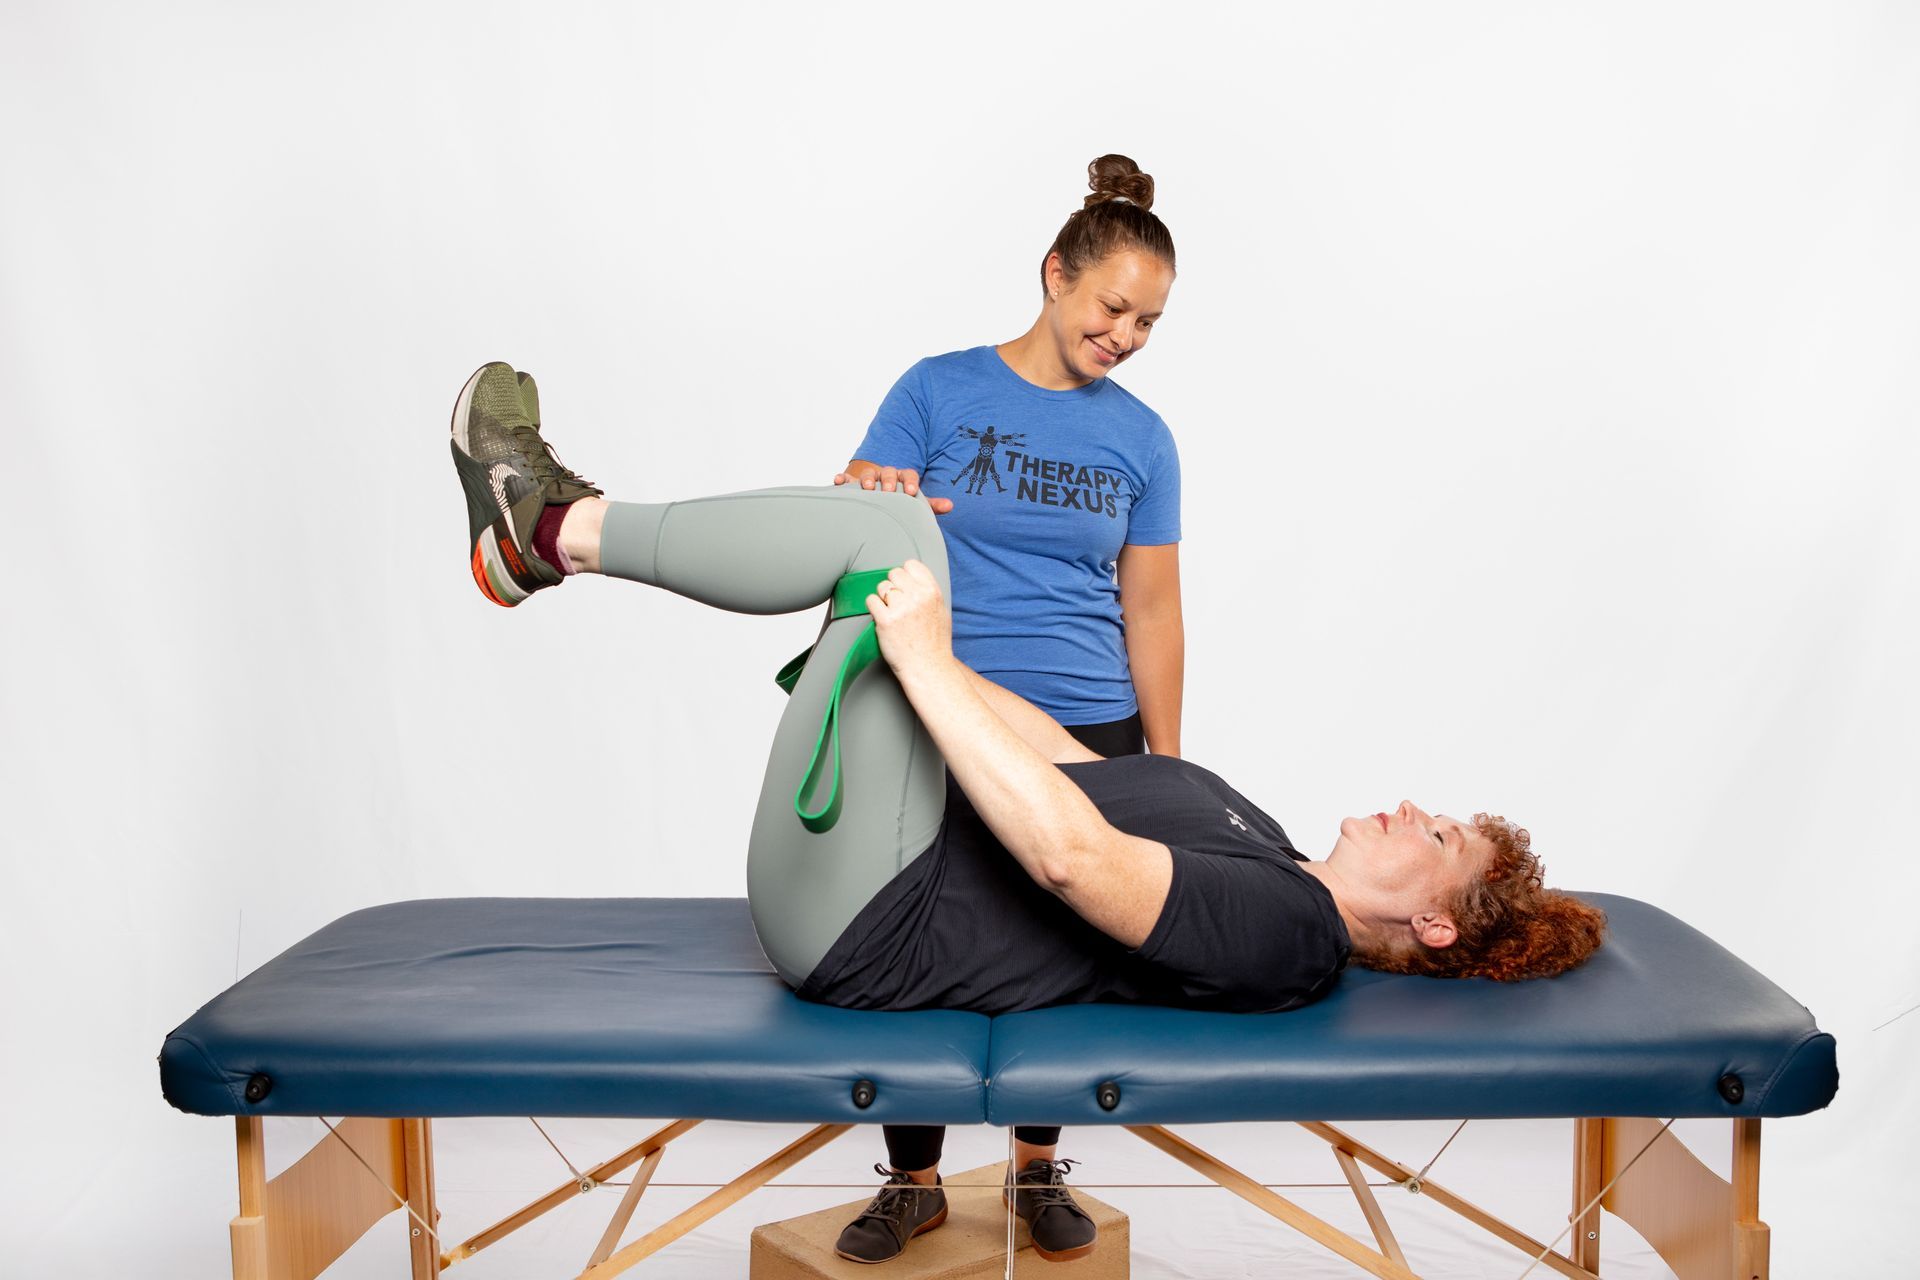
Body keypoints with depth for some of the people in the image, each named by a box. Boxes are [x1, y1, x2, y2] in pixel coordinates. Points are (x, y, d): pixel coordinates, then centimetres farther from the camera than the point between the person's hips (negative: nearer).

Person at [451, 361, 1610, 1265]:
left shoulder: (1290, 935, -14)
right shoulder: (1267, 857, 15)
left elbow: (1076, 856, -28)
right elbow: (1067, 756, 19)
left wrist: (925, 661, -24)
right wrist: (921, 642, 17)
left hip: (864, 926, -9)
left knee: (887, 529, -14)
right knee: (890, 531, 8)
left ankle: (553, 529, -1)